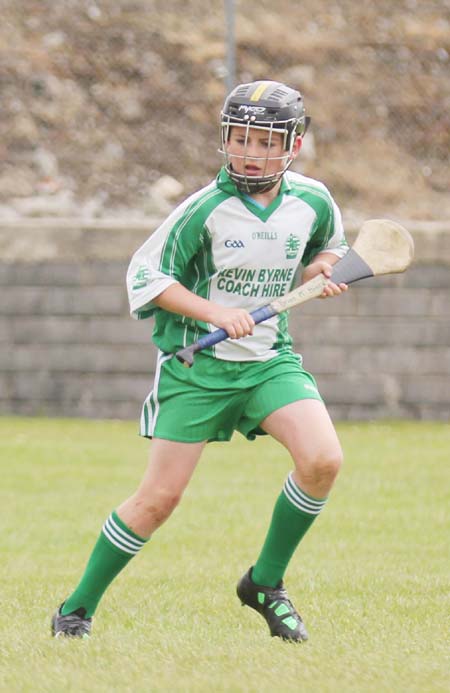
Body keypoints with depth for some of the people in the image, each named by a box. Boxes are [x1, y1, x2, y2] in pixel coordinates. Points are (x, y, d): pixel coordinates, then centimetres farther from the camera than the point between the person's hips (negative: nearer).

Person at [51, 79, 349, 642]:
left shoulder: (312, 201, -2)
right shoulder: (207, 209, -15)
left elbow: (331, 247, 20)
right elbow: (144, 275, -10)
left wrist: (322, 269, -3)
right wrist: (213, 311, -21)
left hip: (269, 358, 4)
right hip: (196, 364, -3)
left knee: (323, 460, -19)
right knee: (159, 498, -5)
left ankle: (265, 583, 2)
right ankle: (77, 607, 12)